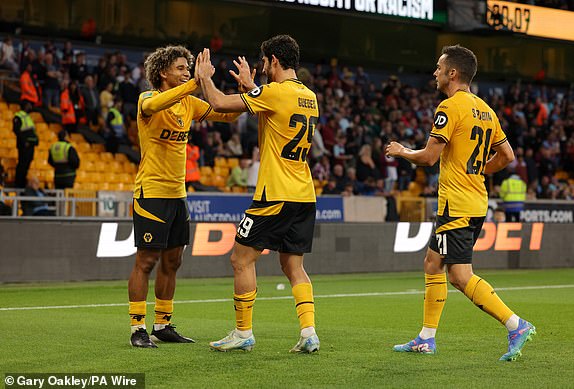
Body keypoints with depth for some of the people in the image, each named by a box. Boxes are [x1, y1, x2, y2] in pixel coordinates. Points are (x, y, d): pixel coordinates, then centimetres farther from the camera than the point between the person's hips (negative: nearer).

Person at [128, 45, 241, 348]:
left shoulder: (188, 102, 10)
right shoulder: (147, 99, -11)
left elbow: (227, 115, 9)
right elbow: (154, 105, -36)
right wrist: (195, 82, -43)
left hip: (177, 193, 8)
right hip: (151, 192, -7)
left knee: (172, 262, 11)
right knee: (146, 261, -5)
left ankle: (163, 325, 20)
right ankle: (138, 329, 1)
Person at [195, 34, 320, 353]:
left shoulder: (275, 92, -13)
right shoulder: (309, 97, 12)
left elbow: (220, 103, -13)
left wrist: (204, 77, 5)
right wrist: (249, 85, 35)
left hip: (275, 195, -8)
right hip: (304, 196, 8)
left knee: (242, 259, 3)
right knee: (293, 266, 13)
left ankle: (243, 333, 7)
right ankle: (309, 333, 1)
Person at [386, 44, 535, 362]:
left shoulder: (450, 107, -13)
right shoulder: (485, 110, 13)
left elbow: (428, 157, -17)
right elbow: (507, 156, 16)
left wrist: (402, 151, 2)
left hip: (456, 205, -10)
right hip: (477, 203, 10)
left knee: (460, 276, -10)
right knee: (432, 263, 16)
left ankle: (516, 326, -16)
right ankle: (426, 339, 21)